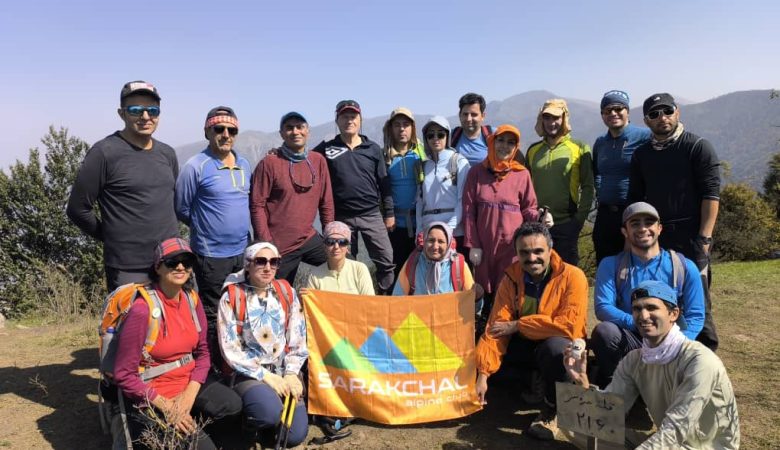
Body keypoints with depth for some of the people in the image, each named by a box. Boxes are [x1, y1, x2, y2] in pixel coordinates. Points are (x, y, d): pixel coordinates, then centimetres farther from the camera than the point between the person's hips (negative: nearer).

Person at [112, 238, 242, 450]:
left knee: (232, 405, -18)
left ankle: (187, 421, 5)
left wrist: (190, 394, -12)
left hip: (189, 383, 6)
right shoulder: (142, 310, -21)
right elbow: (124, 375, -17)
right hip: (151, 396, -6)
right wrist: (166, 406, -19)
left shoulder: (192, 299, -2)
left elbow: (202, 352, 4)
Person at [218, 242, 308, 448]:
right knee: (271, 412, -32)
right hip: (248, 372, -3)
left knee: (295, 436, -10)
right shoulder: (232, 297, -8)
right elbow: (230, 350, -10)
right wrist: (264, 375, -15)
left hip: (283, 370, 4)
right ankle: (253, 419, 4)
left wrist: (291, 373, -9)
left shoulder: (286, 292, 3)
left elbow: (298, 339, 4)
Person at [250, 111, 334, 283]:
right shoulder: (269, 163, -11)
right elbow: (257, 206, -11)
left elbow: (326, 202, 7)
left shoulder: (318, 160, 3)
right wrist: (267, 245, -14)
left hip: (309, 239, 4)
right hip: (279, 246, -4)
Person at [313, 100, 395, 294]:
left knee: (386, 261, -4)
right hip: (341, 217, 0)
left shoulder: (373, 149, 6)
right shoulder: (326, 149, 4)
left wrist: (389, 213, 5)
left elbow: (384, 183, 7)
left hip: (372, 215, 0)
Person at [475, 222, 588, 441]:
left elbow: (569, 326, -29)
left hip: (562, 347, -4)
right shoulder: (511, 278, -8)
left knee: (554, 347, -38)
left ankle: (551, 410, -12)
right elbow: (496, 328, -13)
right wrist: (483, 374, -23)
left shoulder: (572, 276, -19)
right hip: (525, 345, 4)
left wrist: (516, 326, -23)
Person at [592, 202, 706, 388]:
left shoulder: (684, 267, 8)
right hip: (629, 343, 0)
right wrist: (638, 323, -23)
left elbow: (696, 316, 2)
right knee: (604, 331, -33)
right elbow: (602, 307, -7)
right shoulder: (611, 265, 6)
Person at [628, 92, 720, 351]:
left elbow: (711, 194, -7)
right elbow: (635, 199, 15)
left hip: (690, 236, -4)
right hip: (654, 236, 4)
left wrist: (704, 237, -14)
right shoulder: (641, 155, 12)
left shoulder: (698, 147, -1)